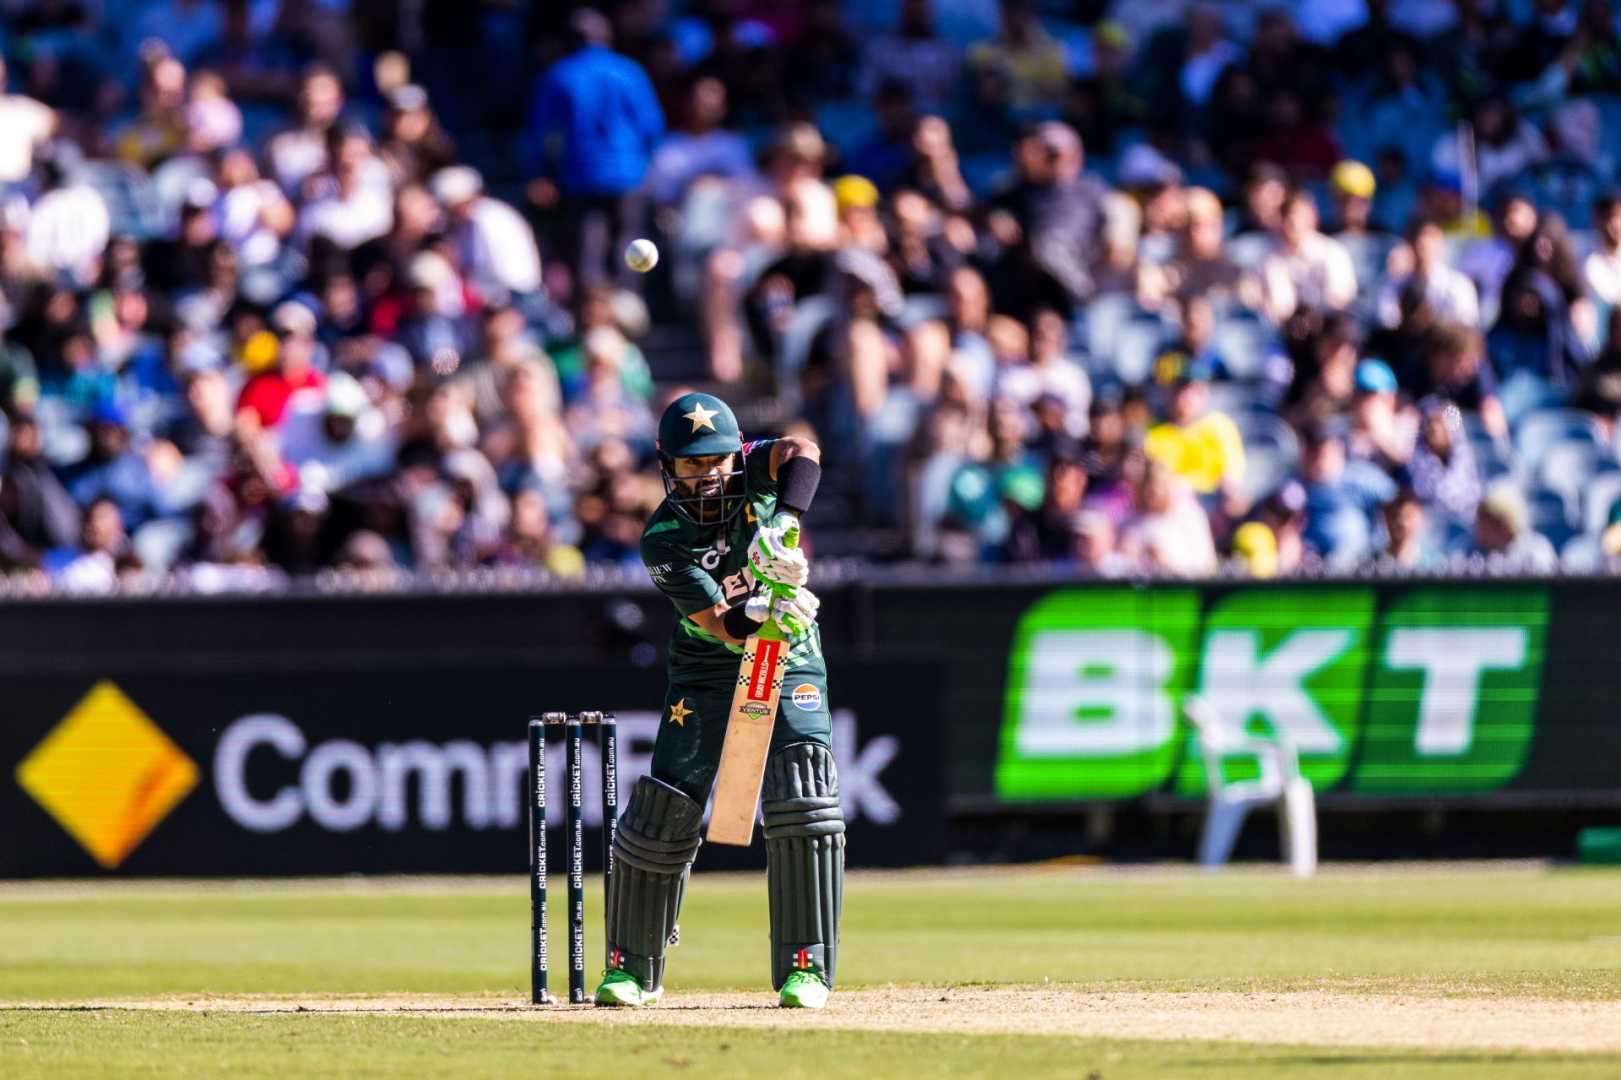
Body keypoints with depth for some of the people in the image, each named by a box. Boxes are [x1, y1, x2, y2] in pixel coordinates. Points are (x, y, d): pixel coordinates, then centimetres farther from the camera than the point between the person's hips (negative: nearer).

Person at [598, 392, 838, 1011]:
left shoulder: (751, 471, -13)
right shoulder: (664, 541, -19)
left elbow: (802, 451, -34)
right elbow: (725, 627, -26)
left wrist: (781, 526, -47)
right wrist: (762, 607, -46)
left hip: (791, 665, 1)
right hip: (706, 674, -1)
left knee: (800, 805, -16)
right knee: (663, 812, -4)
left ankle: (807, 968, -12)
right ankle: (632, 966, 14)